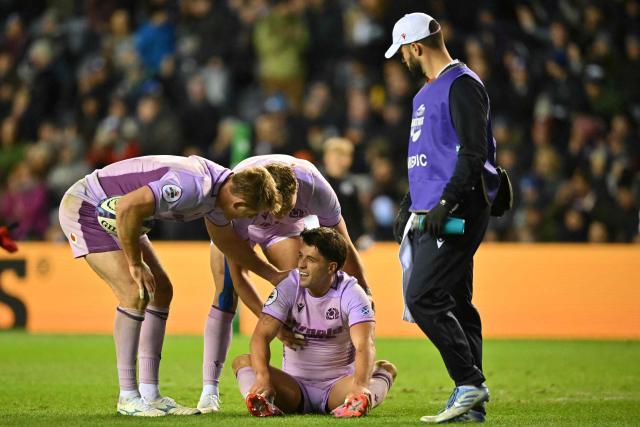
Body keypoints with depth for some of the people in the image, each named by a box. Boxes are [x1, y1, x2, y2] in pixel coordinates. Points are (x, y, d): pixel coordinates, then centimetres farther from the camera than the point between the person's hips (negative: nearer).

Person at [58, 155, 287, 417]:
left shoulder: (220, 186, -1)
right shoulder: (193, 187, -33)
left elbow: (230, 246, 19)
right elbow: (127, 207, -39)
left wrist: (274, 276, 23)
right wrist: (135, 264, -25)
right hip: (83, 207, -10)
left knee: (161, 292, 6)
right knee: (136, 294, -17)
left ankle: (150, 394, 7)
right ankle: (128, 398, -10)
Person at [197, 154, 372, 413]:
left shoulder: (315, 188, -39)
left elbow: (344, 247, -20)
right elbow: (237, 274, -36)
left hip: (286, 231, 3)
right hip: (235, 228, -2)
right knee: (226, 294, -17)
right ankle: (209, 389, -19)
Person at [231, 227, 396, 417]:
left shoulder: (351, 293, -11)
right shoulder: (289, 287, -6)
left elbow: (364, 346, -26)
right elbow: (261, 335, -17)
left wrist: (360, 385, -47)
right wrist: (263, 377, -38)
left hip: (338, 387, -1)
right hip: (294, 386, 1)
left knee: (386, 368, -25)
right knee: (242, 361, -19)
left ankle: (357, 403, -57)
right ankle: (261, 402, -51)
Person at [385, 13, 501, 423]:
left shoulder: (462, 85, -9)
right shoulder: (427, 93, 22)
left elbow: (474, 152, -18)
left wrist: (446, 203, -24)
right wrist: (409, 205, 27)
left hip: (458, 211, -10)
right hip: (429, 215, 10)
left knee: (423, 297, -17)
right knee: (454, 303, 7)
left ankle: (470, 382, -14)